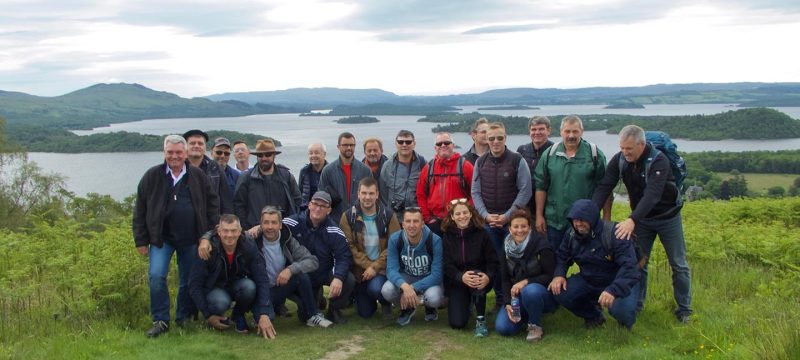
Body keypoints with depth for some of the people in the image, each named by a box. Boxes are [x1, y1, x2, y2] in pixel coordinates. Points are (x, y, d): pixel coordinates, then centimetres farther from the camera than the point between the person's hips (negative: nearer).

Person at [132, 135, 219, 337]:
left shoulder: (198, 176, 1)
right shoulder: (152, 176, 0)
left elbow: (212, 202, 7)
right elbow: (140, 210, 3)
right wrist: (141, 240, 0)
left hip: (191, 239, 1)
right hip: (161, 238, -1)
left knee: (189, 281, 8)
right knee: (156, 276, -15)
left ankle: (184, 319, 25)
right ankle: (160, 321, 0)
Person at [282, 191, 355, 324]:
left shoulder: (334, 231, -12)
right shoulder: (294, 222, -12)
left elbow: (344, 256, -17)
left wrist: (338, 277, -33)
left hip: (326, 273, 0)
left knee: (349, 280, -27)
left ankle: (334, 309, 3)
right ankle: (314, 297, 25)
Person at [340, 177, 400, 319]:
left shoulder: (388, 215, -5)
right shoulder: (348, 216, -4)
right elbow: (349, 246, -8)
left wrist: (375, 267, -17)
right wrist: (367, 265, -17)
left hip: (382, 268, -1)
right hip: (360, 269, 2)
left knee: (375, 288, -32)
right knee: (365, 313, 2)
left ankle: (386, 302, 4)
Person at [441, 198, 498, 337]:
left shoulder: (481, 234, -7)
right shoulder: (447, 237, -4)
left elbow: (493, 260, -11)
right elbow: (447, 265, -13)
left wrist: (488, 276, -33)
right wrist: (461, 277, -33)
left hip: (480, 277, -1)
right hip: (456, 282, 1)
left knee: (476, 275, -38)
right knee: (457, 323, -14)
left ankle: (481, 320, -19)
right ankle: (466, 302, 24)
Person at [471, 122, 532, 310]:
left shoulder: (517, 161, -5)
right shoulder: (480, 162, 7)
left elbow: (525, 191, -8)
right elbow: (476, 192, 8)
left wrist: (508, 216, -12)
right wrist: (486, 215, -6)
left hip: (512, 221, -3)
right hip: (488, 220, 3)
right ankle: (499, 298, 18)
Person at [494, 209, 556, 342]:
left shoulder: (541, 245, -16)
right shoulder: (506, 247, -1)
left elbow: (551, 276, -16)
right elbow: (505, 279, 2)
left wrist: (526, 282, -26)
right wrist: (508, 303, -11)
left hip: (544, 294, -5)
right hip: (517, 296, 5)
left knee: (530, 291, -40)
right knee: (502, 327, -16)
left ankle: (536, 326, -11)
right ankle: (527, 315, 15)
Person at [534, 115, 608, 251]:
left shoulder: (594, 154, -4)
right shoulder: (550, 154, 2)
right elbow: (541, 186, 5)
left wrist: (607, 219, -4)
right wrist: (539, 215, 3)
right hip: (554, 220, 2)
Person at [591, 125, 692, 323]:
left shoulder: (659, 161, -30)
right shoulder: (619, 160, -14)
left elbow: (652, 195, -40)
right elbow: (604, 187, -19)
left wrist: (632, 220, -52)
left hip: (667, 216, -4)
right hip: (640, 217, 4)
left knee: (678, 265, 6)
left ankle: (684, 310, 19)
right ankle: (635, 306, 18)